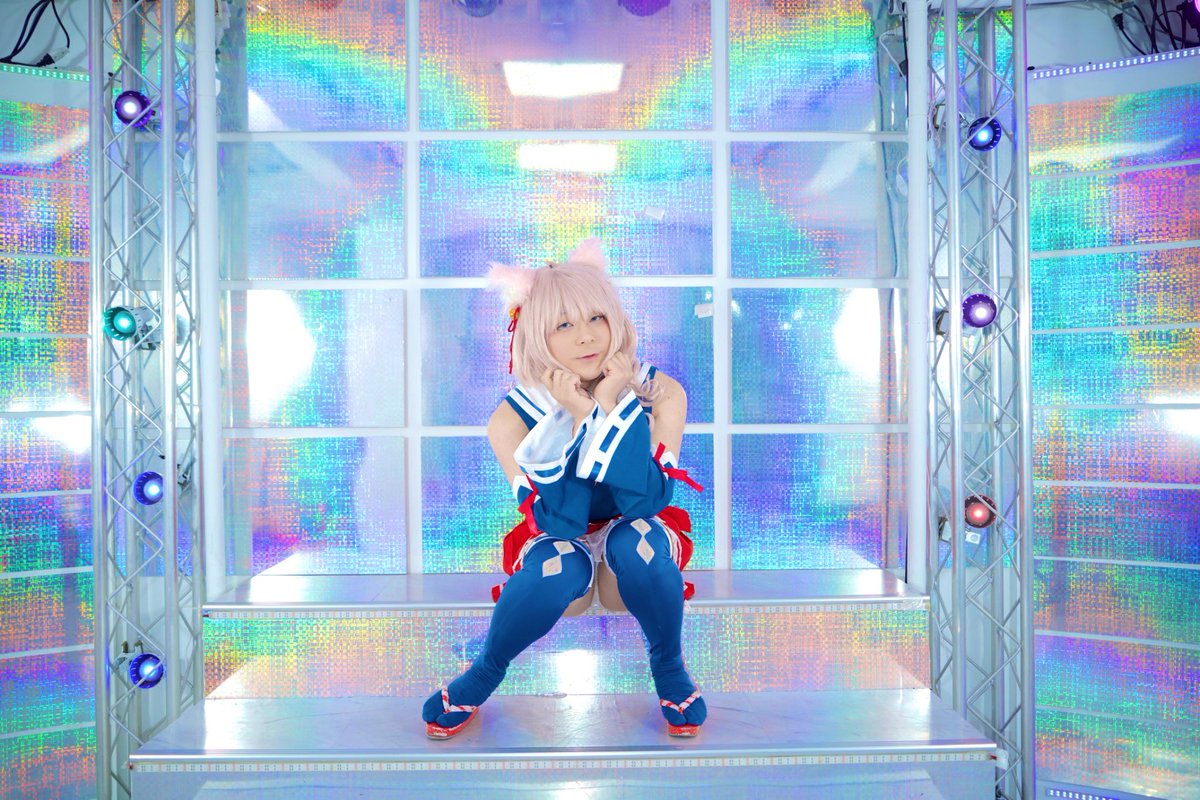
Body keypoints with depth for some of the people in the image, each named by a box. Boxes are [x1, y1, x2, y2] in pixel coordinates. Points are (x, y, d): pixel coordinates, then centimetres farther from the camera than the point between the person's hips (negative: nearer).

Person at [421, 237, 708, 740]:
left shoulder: (660, 394, -17)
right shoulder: (513, 418, -19)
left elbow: (647, 501, -26)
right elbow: (560, 522, -26)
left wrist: (612, 407, -32)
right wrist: (577, 417, -33)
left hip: (634, 560, 1)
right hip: (560, 549, 0)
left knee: (638, 539, -34)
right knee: (557, 568, -34)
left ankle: (669, 668, -7)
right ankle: (483, 676, -4)